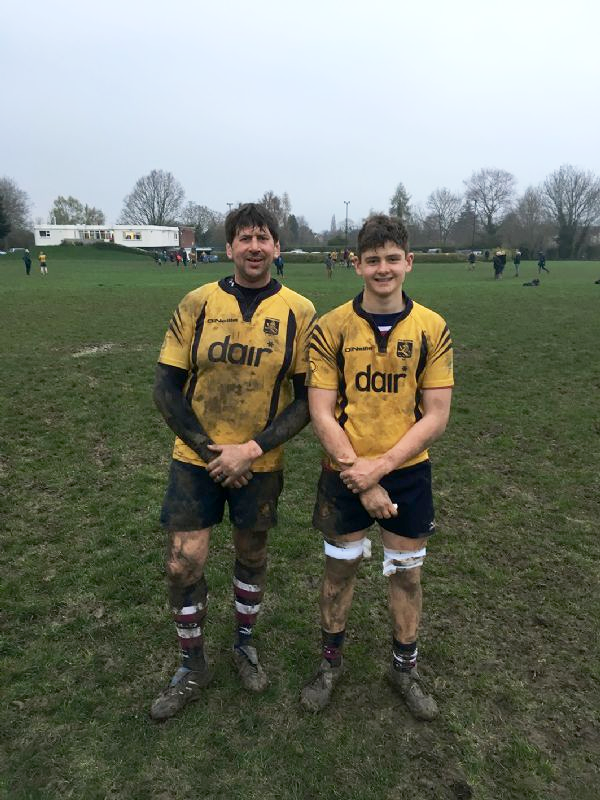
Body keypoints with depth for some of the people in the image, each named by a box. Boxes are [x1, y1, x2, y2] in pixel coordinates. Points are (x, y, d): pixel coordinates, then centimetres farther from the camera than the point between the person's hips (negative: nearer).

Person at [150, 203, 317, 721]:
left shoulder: (299, 312, -7)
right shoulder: (198, 304, -5)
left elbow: (307, 399, -7)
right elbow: (166, 388, -4)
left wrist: (252, 449, -16)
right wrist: (210, 450, -10)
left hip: (261, 464, 0)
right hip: (196, 459, 1)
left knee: (252, 556, 16)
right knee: (183, 565, 2)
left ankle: (245, 644, 43)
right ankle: (192, 669, 28)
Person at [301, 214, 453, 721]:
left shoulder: (432, 329, -5)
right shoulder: (332, 328, -8)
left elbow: (436, 417, -7)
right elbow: (321, 414, -10)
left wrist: (379, 466, -16)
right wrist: (361, 479, -15)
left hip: (408, 473, 1)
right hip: (345, 474, 0)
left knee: (407, 573, 14)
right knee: (340, 568, 14)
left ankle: (405, 667, 39)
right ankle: (331, 661, 39)